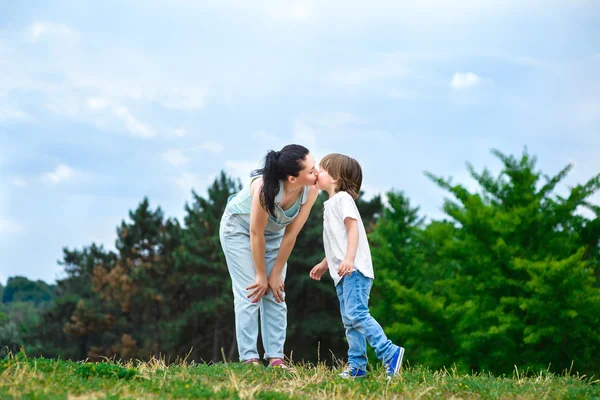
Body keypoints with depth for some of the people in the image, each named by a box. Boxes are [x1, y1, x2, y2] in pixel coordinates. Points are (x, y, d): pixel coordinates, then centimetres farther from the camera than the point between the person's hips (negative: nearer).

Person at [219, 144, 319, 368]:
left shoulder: (311, 190, -26)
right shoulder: (266, 189, -40)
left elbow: (291, 234, -18)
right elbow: (256, 234, -28)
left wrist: (276, 274, -12)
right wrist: (261, 275, -17)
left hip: (273, 233, 5)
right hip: (239, 229, -5)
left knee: (276, 294, -1)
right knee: (250, 294, -10)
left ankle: (275, 358, 2)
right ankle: (249, 358, -6)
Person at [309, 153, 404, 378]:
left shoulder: (342, 198, -6)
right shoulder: (331, 204, 23)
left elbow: (353, 228, -18)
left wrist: (349, 259, -28)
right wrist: (324, 264, 31)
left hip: (354, 270, -11)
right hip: (343, 273, 11)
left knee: (356, 314, -20)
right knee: (349, 320, 7)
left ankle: (389, 353, -21)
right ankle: (357, 365, 7)